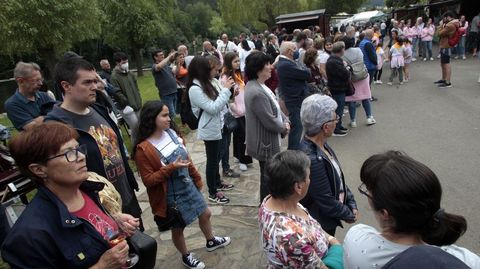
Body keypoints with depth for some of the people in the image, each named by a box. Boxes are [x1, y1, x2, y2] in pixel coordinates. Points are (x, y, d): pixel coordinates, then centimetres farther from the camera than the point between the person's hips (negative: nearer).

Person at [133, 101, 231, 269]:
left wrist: (196, 178, 14)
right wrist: (171, 168, -30)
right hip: (171, 196, -6)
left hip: (188, 186, 6)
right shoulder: (143, 149, -24)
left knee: (205, 214, 22)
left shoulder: (171, 133, -6)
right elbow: (148, 180, -20)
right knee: (178, 228, 16)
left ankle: (211, 241, 51)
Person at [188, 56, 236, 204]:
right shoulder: (195, 89, -22)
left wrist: (228, 89, -6)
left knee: (217, 157, 22)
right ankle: (212, 192, 22)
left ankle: (217, 183, 43)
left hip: (218, 126, 8)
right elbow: (213, 108, -25)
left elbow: (220, 102, 9)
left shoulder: (210, 82, 2)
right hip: (210, 130, -8)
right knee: (212, 160, 6)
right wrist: (225, 89, -22)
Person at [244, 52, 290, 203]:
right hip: (266, 142, -10)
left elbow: (276, 107, 11)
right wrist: (284, 128, -8)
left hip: (269, 140, 10)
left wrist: (285, 121, -4)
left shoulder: (259, 86, 5)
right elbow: (270, 121, -27)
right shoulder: (256, 93, -29)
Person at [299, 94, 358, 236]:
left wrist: (351, 204, 0)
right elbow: (327, 203, -25)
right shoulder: (312, 159, -34)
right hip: (318, 226, -8)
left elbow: (339, 178, 5)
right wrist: (350, 215, -9)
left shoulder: (321, 145, -6)